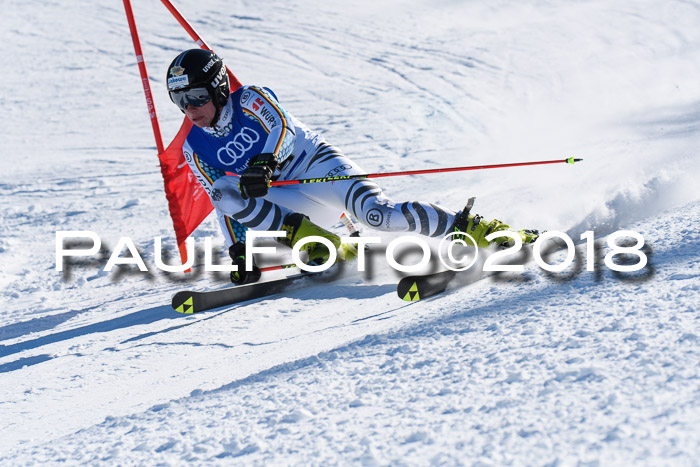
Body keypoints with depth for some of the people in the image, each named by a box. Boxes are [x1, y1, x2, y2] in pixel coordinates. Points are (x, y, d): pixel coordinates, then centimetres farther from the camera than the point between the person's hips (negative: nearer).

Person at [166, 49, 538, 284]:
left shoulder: (249, 101, -8)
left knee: (375, 213, -30)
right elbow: (222, 203, 8)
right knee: (227, 192, -24)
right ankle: (329, 250, -19)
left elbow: (281, 130, -24)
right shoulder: (195, 150, 5)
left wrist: (263, 164, -44)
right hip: (287, 198, 5)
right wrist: (238, 252, -4)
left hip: (317, 163, -5)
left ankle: (474, 228, -20)